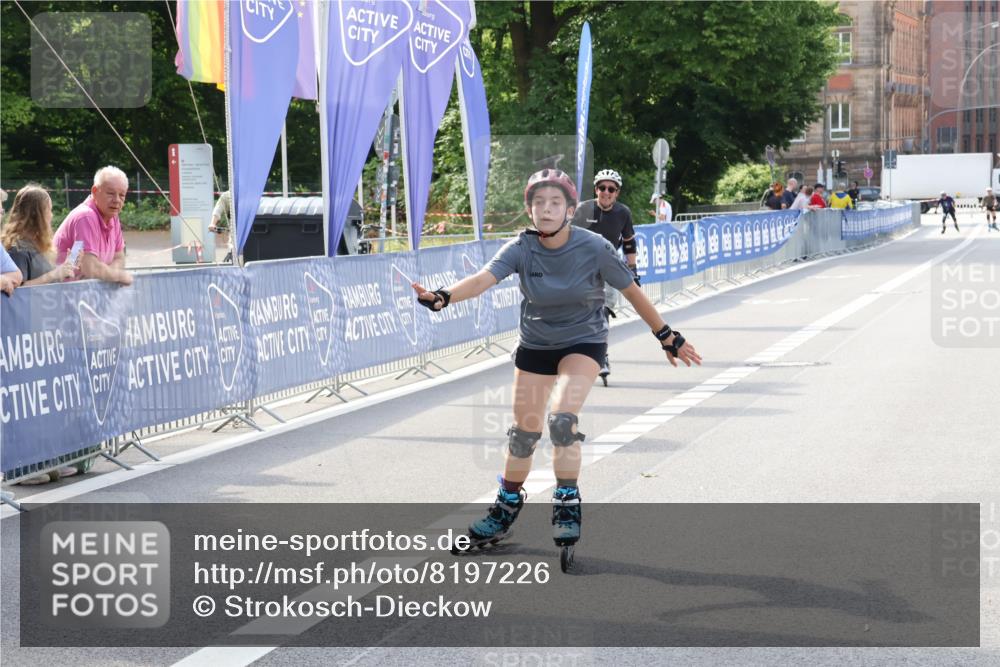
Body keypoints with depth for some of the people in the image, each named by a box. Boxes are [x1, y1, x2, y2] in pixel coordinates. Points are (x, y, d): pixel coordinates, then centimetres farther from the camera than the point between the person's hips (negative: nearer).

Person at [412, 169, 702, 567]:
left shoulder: (595, 248, -22)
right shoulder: (522, 249, -18)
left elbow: (633, 293, -10)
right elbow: (483, 279, -33)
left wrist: (667, 337, -1)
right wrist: (443, 297, -52)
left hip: (583, 343, -3)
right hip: (535, 344, 3)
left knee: (562, 418, -25)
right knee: (524, 431, 11)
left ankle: (567, 505, -11)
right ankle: (506, 509, 30)